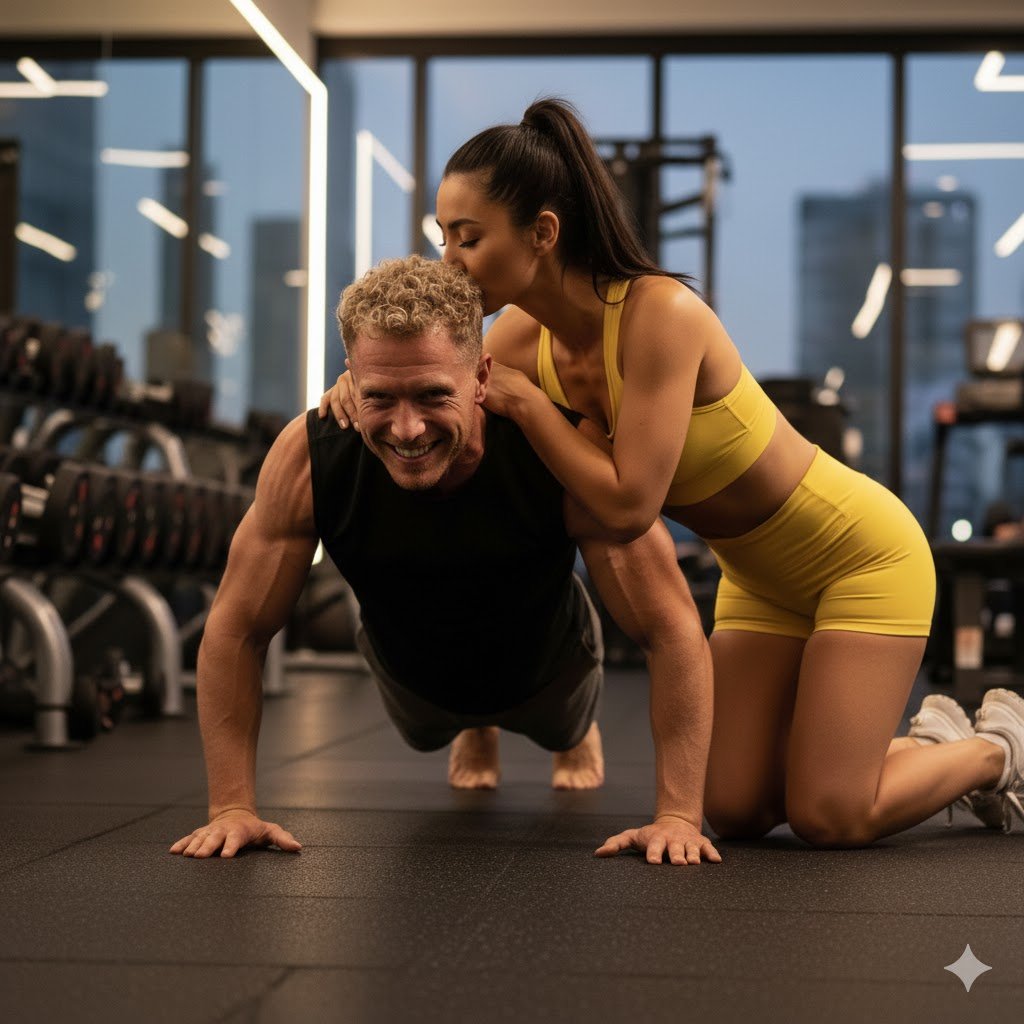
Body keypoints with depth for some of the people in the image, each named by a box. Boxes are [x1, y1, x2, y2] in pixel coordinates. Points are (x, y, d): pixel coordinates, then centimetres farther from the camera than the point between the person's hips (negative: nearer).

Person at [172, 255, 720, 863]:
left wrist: (678, 815, -40)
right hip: (411, 671, 1)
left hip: (545, 665, -1)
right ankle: (475, 731, 67)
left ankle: (577, 729, 67)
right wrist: (232, 807, -29)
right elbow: (237, 629, -26)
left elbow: (671, 629, -36)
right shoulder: (309, 456, -39)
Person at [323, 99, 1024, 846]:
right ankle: (928, 740, 27)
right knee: (736, 812, 3)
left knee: (829, 820, -11)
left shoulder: (661, 314, -32)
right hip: (762, 574, 7)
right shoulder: (527, 332, -11)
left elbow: (627, 507, -33)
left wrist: (521, 399, -28)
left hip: (861, 551, -7)